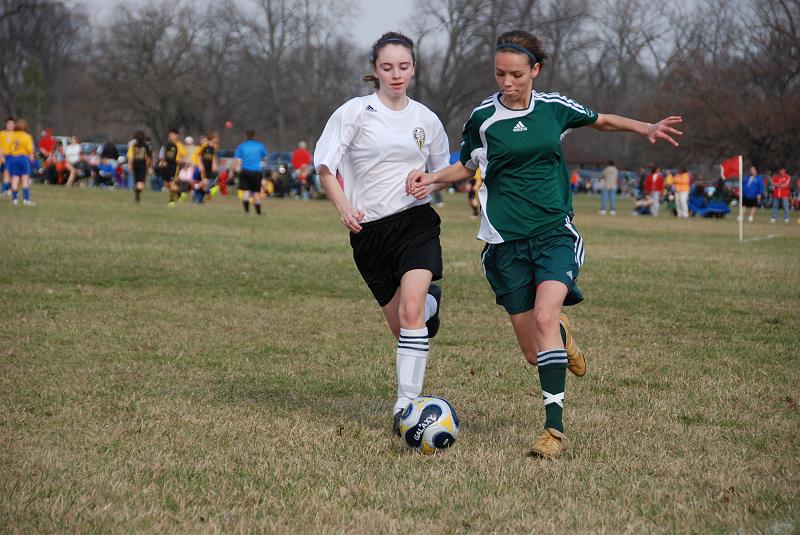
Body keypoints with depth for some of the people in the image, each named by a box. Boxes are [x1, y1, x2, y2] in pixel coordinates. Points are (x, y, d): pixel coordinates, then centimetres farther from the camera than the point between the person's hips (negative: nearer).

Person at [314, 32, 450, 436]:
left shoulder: (425, 119, 8)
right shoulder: (355, 112, -2)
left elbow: (444, 168, 23)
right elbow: (325, 164, -9)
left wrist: (431, 182, -1)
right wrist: (344, 208, -25)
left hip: (415, 221, 0)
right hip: (369, 230, 0)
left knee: (410, 311, -22)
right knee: (401, 326, 7)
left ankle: (406, 404, -21)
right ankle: (429, 299, 44)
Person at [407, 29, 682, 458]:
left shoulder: (554, 108, 2)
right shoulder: (483, 118, 0)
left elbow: (602, 121, 21)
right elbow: (467, 166, 16)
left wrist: (646, 129, 6)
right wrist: (432, 178, -3)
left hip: (555, 232, 0)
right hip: (507, 240, 1)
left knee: (544, 316, -25)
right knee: (533, 352, -1)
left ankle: (554, 428, -24)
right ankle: (563, 338, 39)